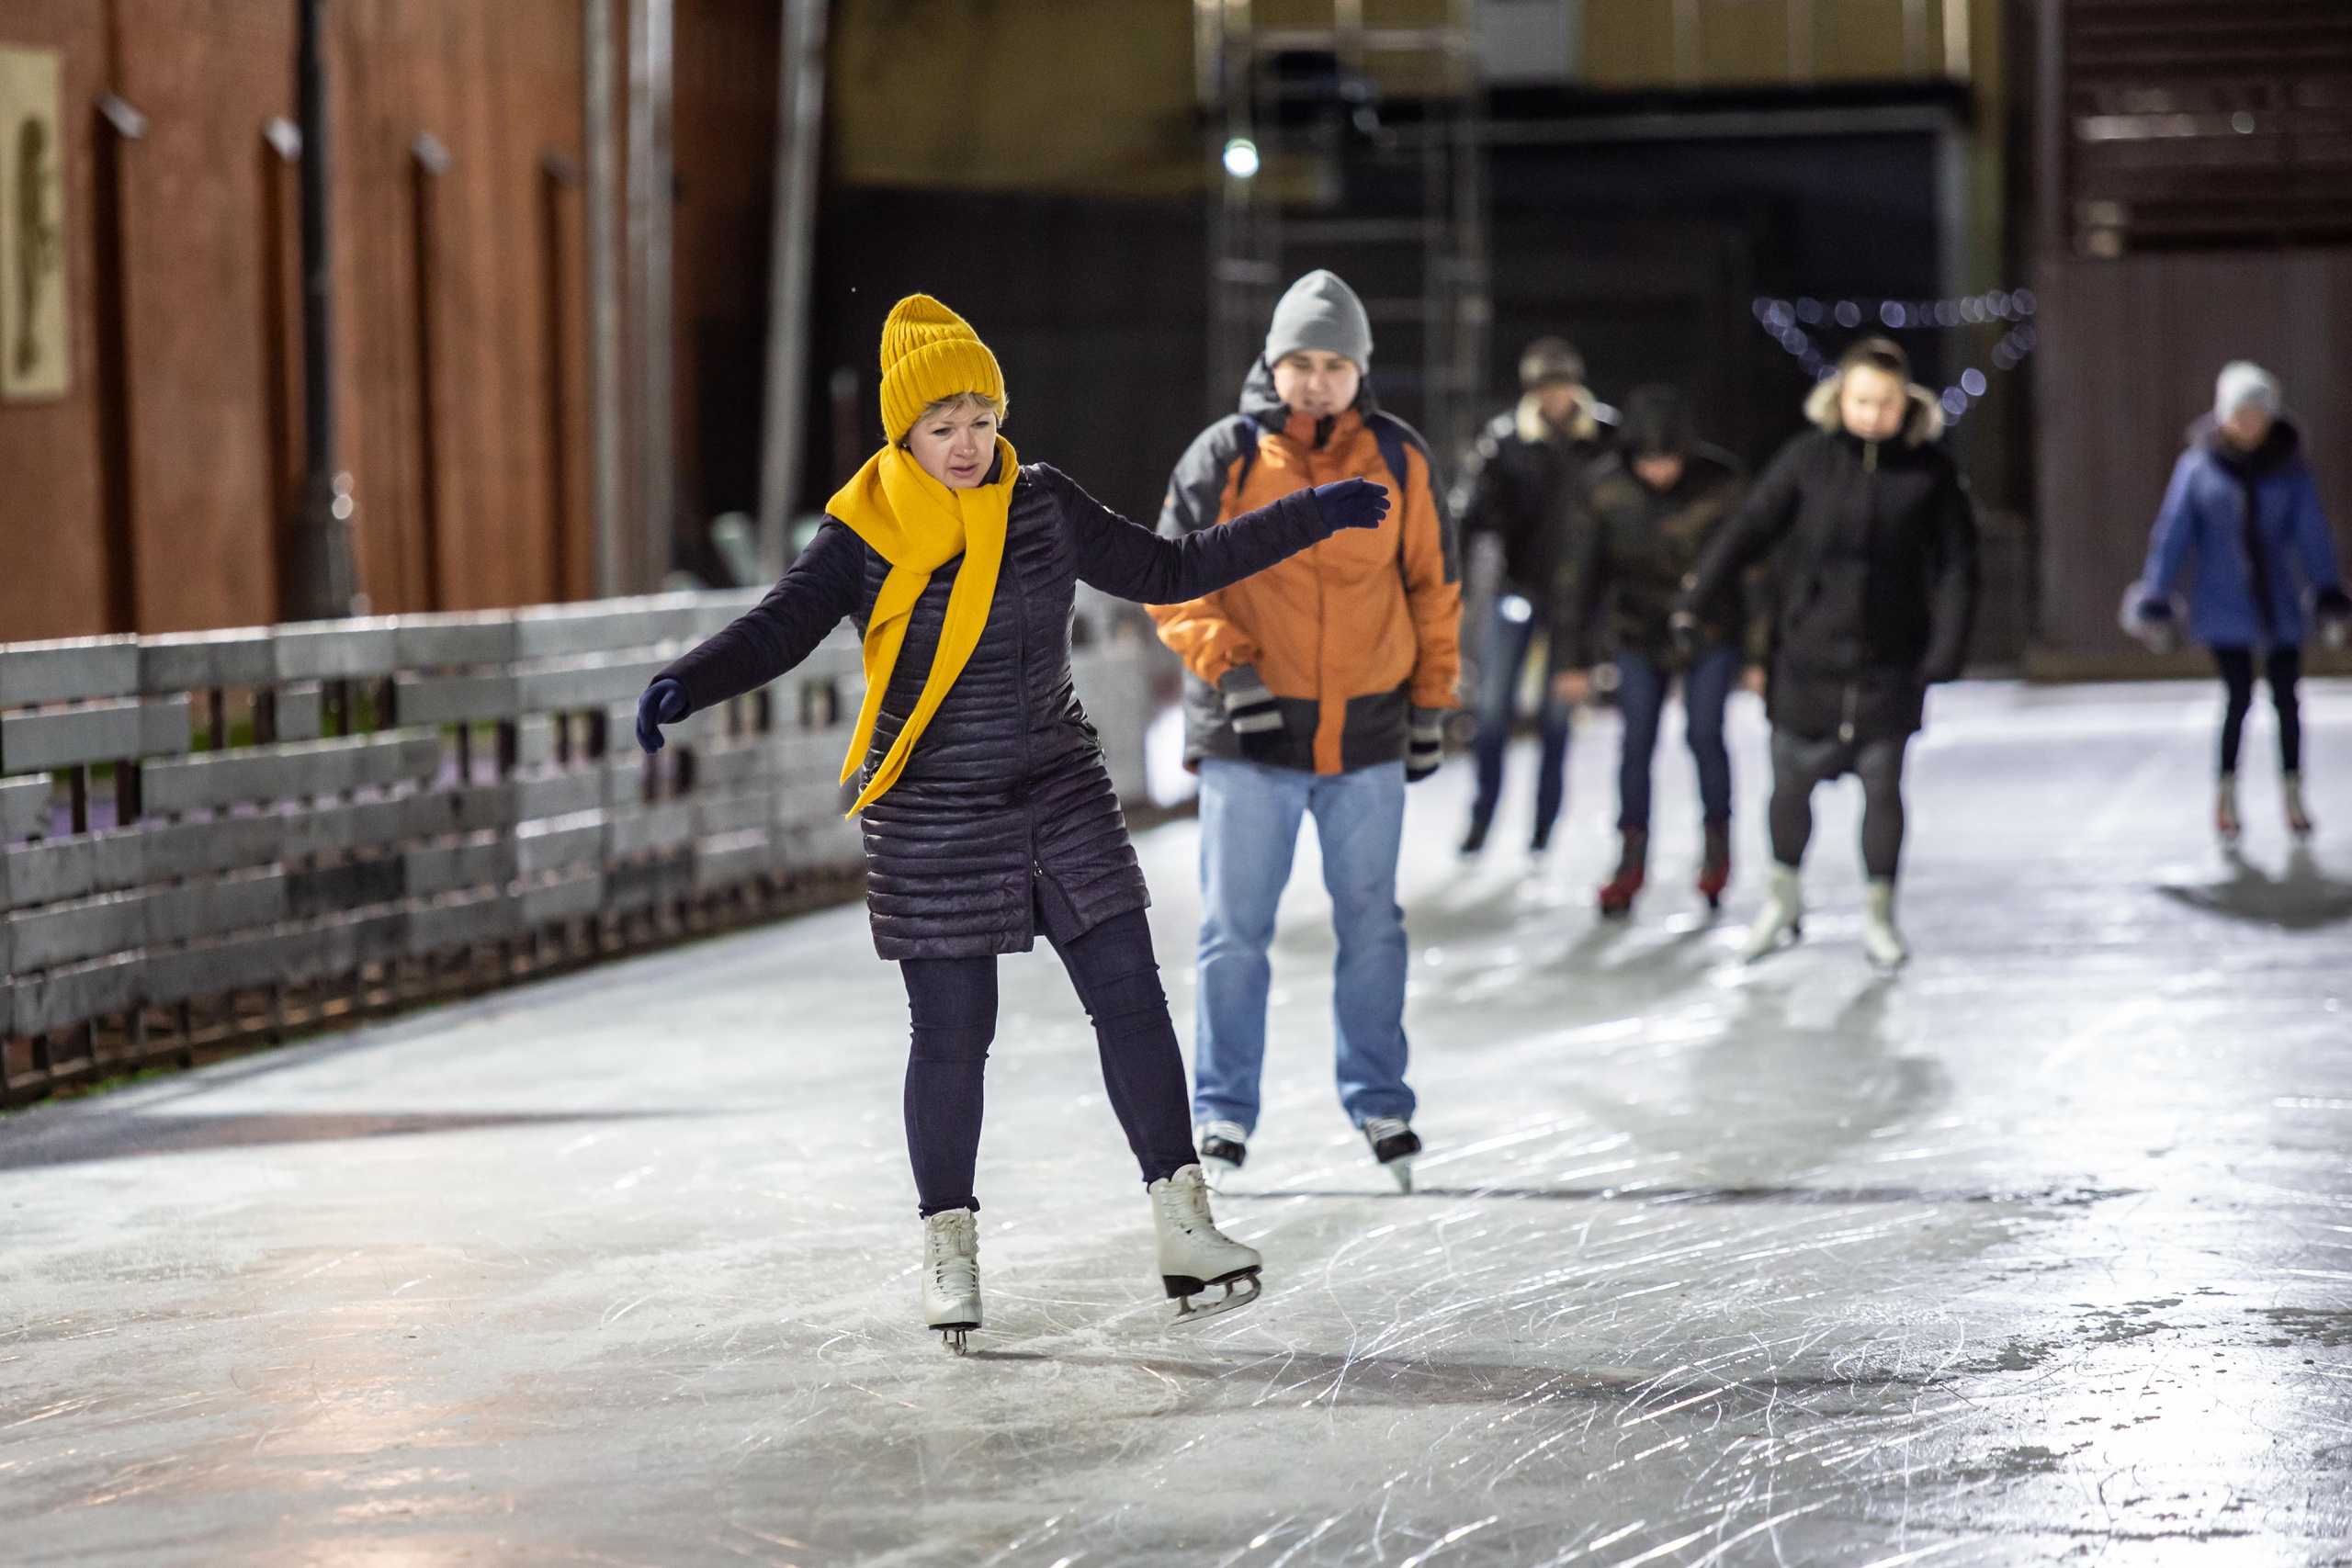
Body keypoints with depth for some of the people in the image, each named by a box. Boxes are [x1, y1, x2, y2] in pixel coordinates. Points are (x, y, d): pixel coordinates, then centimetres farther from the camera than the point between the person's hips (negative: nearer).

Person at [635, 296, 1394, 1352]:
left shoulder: (1044, 509, 0)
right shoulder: (863, 535, -9)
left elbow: (1170, 571, 9)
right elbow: (778, 629, -18)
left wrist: (1311, 517, 8)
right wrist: (689, 684, -38)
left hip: (1059, 792, 3)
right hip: (931, 818, -3)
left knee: (1129, 996, -3)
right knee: (952, 1033, 0)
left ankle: (1180, 1221, 5)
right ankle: (948, 1246, 17)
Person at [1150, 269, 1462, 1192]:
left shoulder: (1398, 459, 4)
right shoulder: (1225, 457, -3)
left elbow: (1433, 585, 13)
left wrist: (1431, 701, 10)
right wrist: (1225, 664, -15)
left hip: (1369, 736, 2)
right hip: (1249, 736, -2)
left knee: (1372, 929, 10)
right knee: (1235, 933, 1)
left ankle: (1380, 1105, 21)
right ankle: (1223, 1116, 10)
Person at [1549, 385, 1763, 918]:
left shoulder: (1720, 484, -20)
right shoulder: (1607, 489, -16)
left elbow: (1752, 569, -13)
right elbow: (1578, 575, -9)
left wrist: (1759, 655, -12)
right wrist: (1572, 660, -8)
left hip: (1711, 629, -1)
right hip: (1640, 632, 1)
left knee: (1704, 734, -6)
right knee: (1637, 740, -2)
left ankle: (1717, 844, 14)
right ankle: (1631, 859, 10)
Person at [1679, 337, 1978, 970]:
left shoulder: (1932, 471, -4)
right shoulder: (1809, 458, -4)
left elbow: (1955, 565, -1)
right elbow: (1750, 526, -2)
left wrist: (1946, 650, -9)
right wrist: (1695, 600, -6)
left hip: (1890, 660, 0)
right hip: (1808, 651, 1)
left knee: (1883, 783, 1)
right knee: (1793, 776, 8)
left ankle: (1880, 911, 17)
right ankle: (1782, 897, 29)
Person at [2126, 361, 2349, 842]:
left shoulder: (2290, 469, 1)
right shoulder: (2198, 466, -2)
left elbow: (2312, 536, 0)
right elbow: (2172, 533, 1)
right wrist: (2156, 600, 0)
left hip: (2278, 603, 2)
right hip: (2222, 606, -2)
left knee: (2285, 697, 3)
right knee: (2239, 696, -7)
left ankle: (2292, 792, 19)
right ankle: (2226, 791, 10)